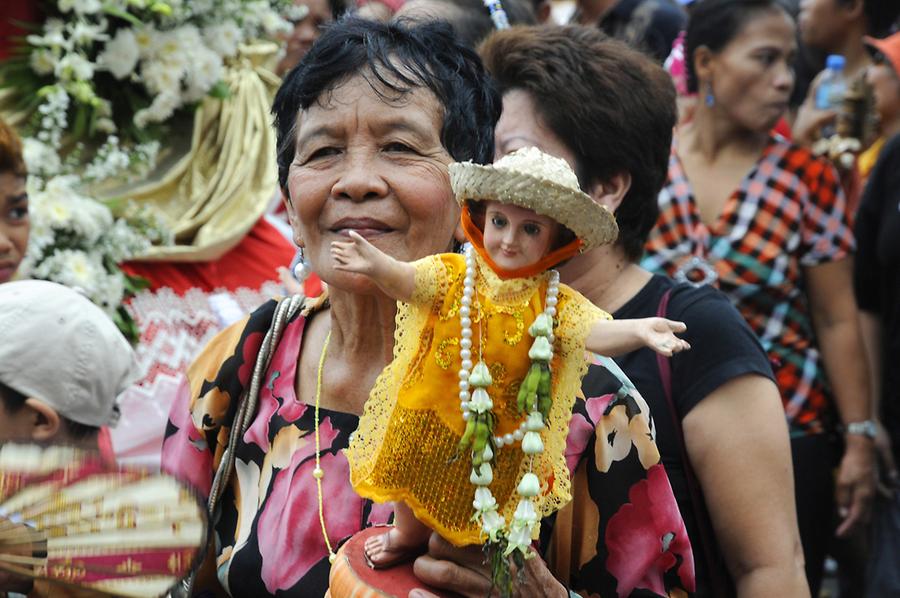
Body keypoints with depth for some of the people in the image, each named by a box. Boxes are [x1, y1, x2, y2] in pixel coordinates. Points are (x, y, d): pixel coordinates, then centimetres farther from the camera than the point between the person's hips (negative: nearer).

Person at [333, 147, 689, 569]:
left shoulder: (554, 304, -17)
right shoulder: (451, 274, -15)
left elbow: (595, 331, -31)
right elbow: (406, 280, -31)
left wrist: (637, 331, -53)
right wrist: (376, 264, -54)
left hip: (498, 441, -1)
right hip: (425, 423, 1)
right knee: (411, 492, 27)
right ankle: (408, 534, 57)